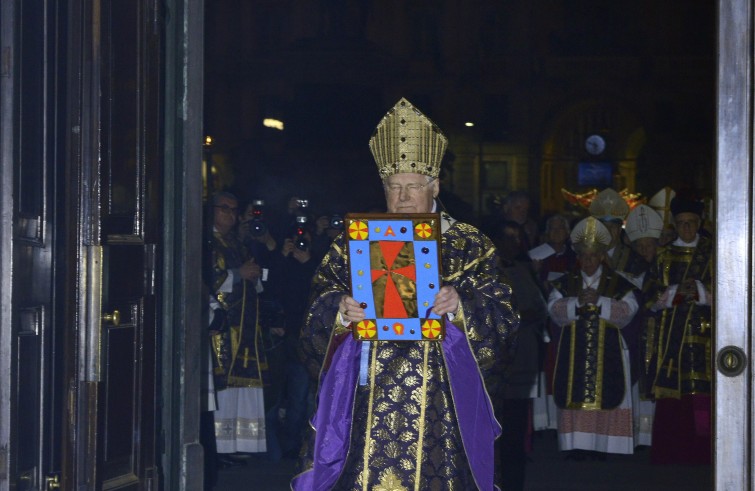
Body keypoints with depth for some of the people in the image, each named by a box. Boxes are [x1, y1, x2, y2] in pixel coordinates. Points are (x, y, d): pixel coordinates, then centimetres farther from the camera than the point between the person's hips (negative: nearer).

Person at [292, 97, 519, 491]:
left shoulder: (469, 245, 5)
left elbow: (500, 316, -1)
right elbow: (321, 302, 8)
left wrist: (460, 306, -20)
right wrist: (340, 310, -14)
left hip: (439, 400, -1)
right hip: (369, 395, 1)